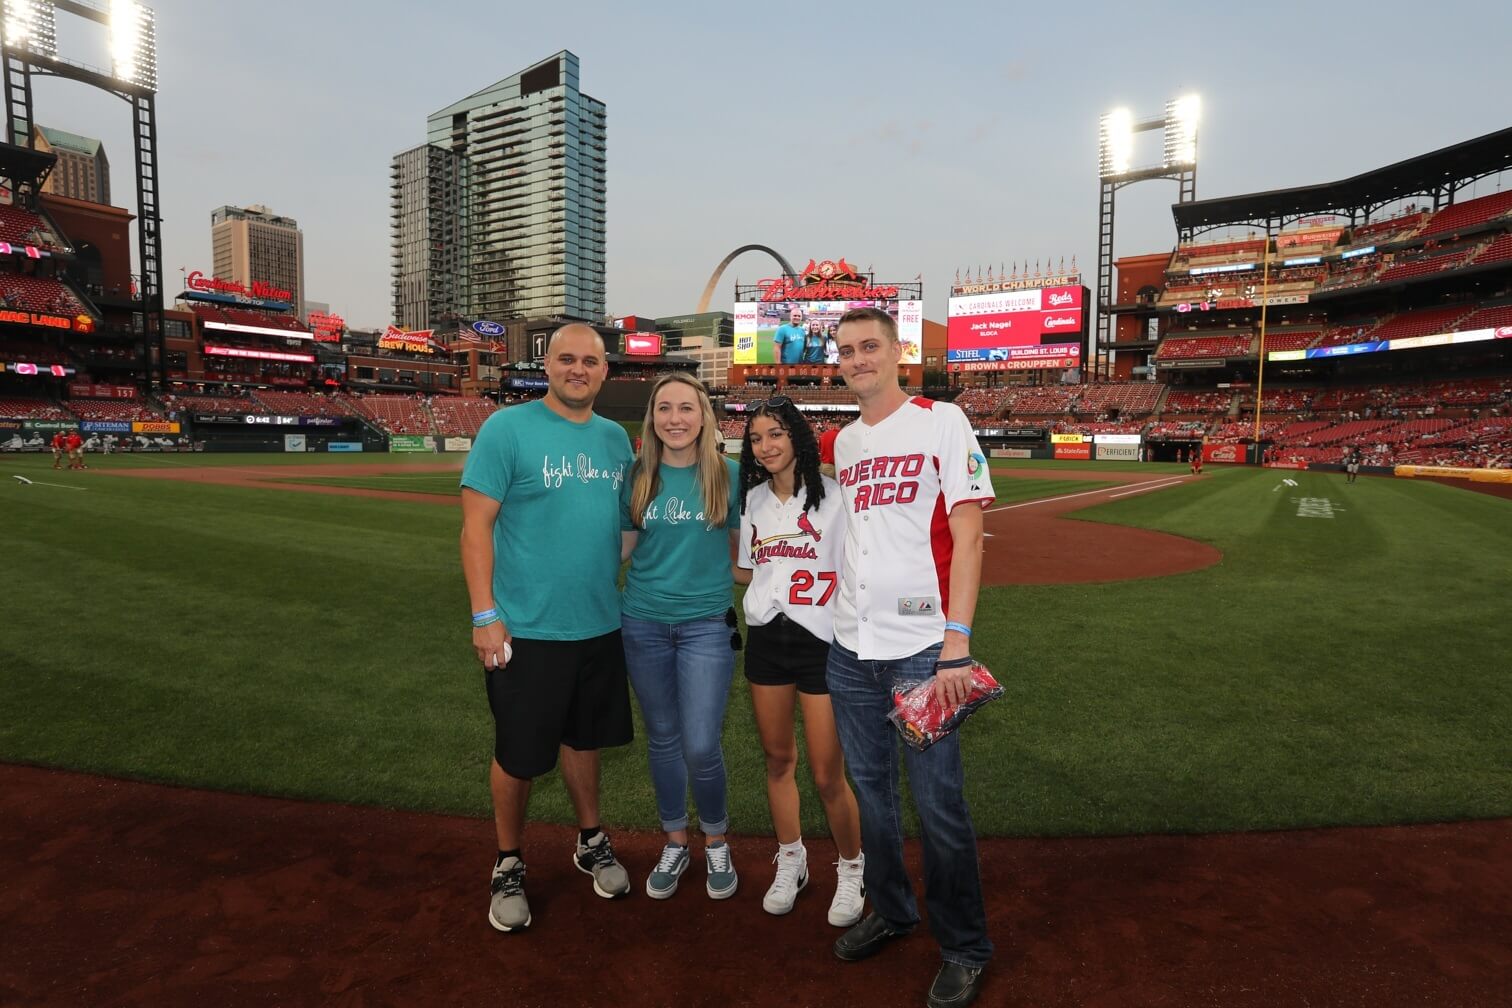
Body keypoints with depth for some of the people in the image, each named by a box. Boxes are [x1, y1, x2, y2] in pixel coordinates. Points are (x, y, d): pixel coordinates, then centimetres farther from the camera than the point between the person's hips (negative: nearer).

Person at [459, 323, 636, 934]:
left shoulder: (615, 438, 7)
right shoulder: (507, 428, -10)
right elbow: (476, 525, -11)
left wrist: (625, 598, 10)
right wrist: (484, 616, -16)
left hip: (600, 626, 5)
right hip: (525, 630, -5)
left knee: (584, 739, 20)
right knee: (518, 756, 9)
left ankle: (591, 842, 40)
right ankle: (508, 865, 31)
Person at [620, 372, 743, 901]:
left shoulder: (729, 474, -3)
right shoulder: (638, 476, 1)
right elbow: (621, 547, 6)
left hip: (706, 623, -2)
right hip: (643, 622, 2)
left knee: (700, 746, -5)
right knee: (662, 738, 13)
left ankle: (716, 842, 24)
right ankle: (674, 843, 34)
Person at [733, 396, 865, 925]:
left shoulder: (833, 495, -7)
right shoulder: (753, 499, 9)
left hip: (823, 640, -5)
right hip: (766, 638, 5)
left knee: (828, 776, 0)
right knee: (777, 758, 16)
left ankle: (851, 870, 26)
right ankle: (791, 861, 37)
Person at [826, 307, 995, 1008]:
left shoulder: (941, 421, -5)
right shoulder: (843, 442, 13)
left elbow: (967, 535, -11)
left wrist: (956, 641, -18)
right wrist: (841, 616, 12)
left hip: (921, 646, -6)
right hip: (850, 645, 6)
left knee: (937, 801, 0)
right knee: (870, 789, 16)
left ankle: (964, 948, 22)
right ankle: (890, 911, 37)